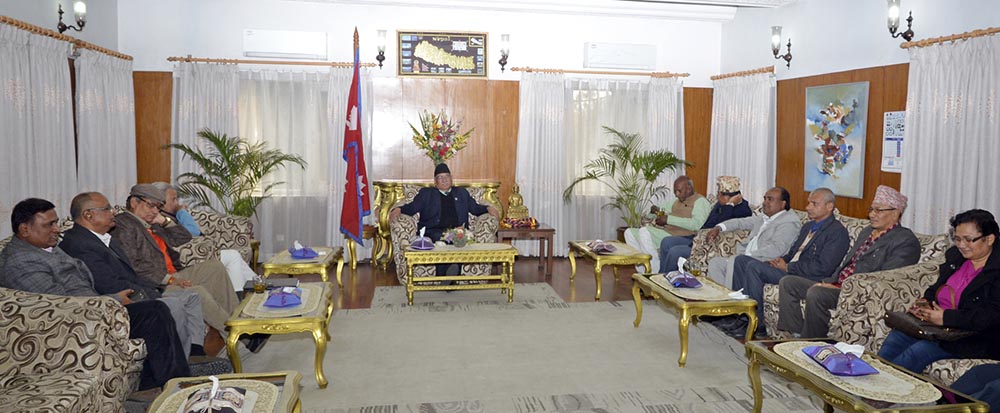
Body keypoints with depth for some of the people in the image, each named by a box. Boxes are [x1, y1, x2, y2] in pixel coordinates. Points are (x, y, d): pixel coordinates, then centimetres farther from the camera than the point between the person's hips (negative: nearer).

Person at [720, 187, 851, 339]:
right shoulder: (808, 227, 22)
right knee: (741, 260, -2)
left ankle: (756, 325, -17)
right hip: (788, 268, 10)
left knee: (754, 267, -25)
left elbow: (822, 268, -18)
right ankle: (742, 316, -4)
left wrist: (787, 267, -13)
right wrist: (780, 260, 3)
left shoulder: (837, 231, -8)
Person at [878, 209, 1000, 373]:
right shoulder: (955, 255, 12)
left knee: (920, 351, -27)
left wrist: (946, 317, -22)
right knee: (896, 337, -16)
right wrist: (925, 302, 0)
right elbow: (936, 288, 23)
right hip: (937, 325, 7)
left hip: (976, 338, -7)